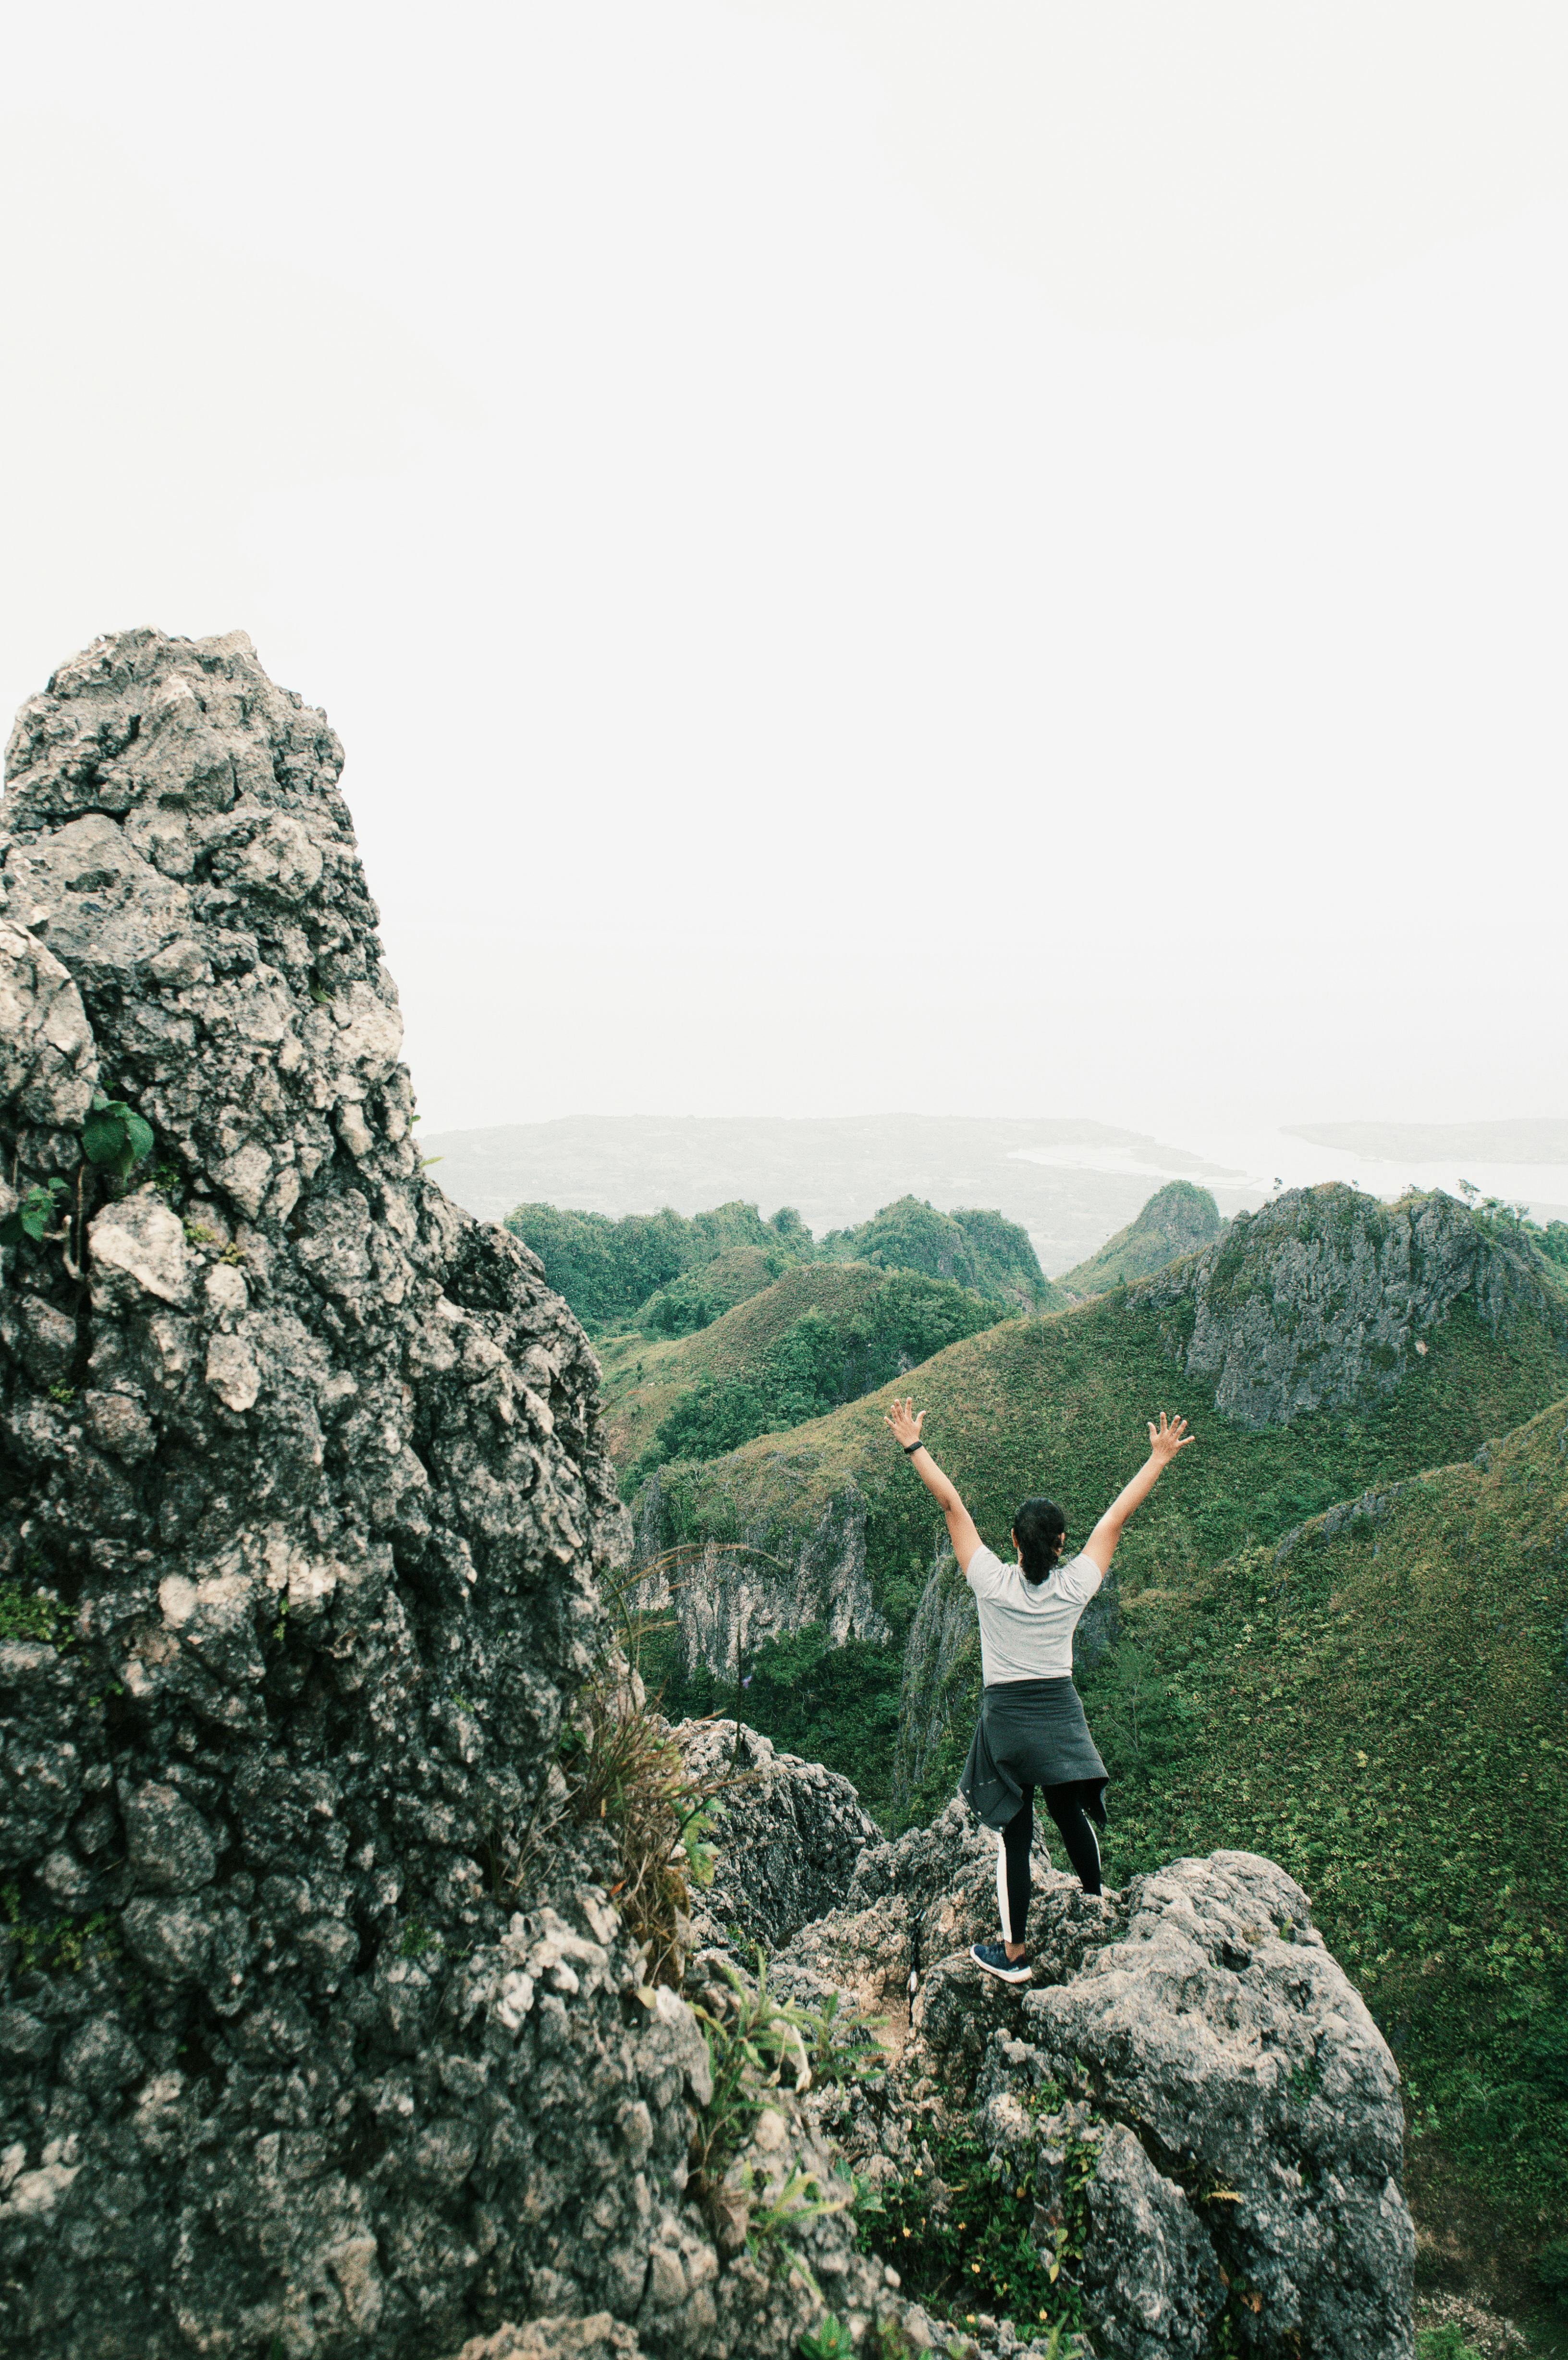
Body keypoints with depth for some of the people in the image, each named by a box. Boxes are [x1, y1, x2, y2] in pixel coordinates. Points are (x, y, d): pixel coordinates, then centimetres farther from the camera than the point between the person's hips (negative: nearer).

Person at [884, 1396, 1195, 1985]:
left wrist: (914, 1447, -9)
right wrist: (1159, 1460, 5)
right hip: (1061, 1714, 2)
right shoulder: (1074, 1587, -10)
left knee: (1014, 1835, 4)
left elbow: (952, 1507, -13)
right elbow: (1116, 1518, -3)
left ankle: (1015, 1954, 13)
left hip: (1006, 1717, -2)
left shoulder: (993, 1583, -15)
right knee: (1074, 1817, 19)